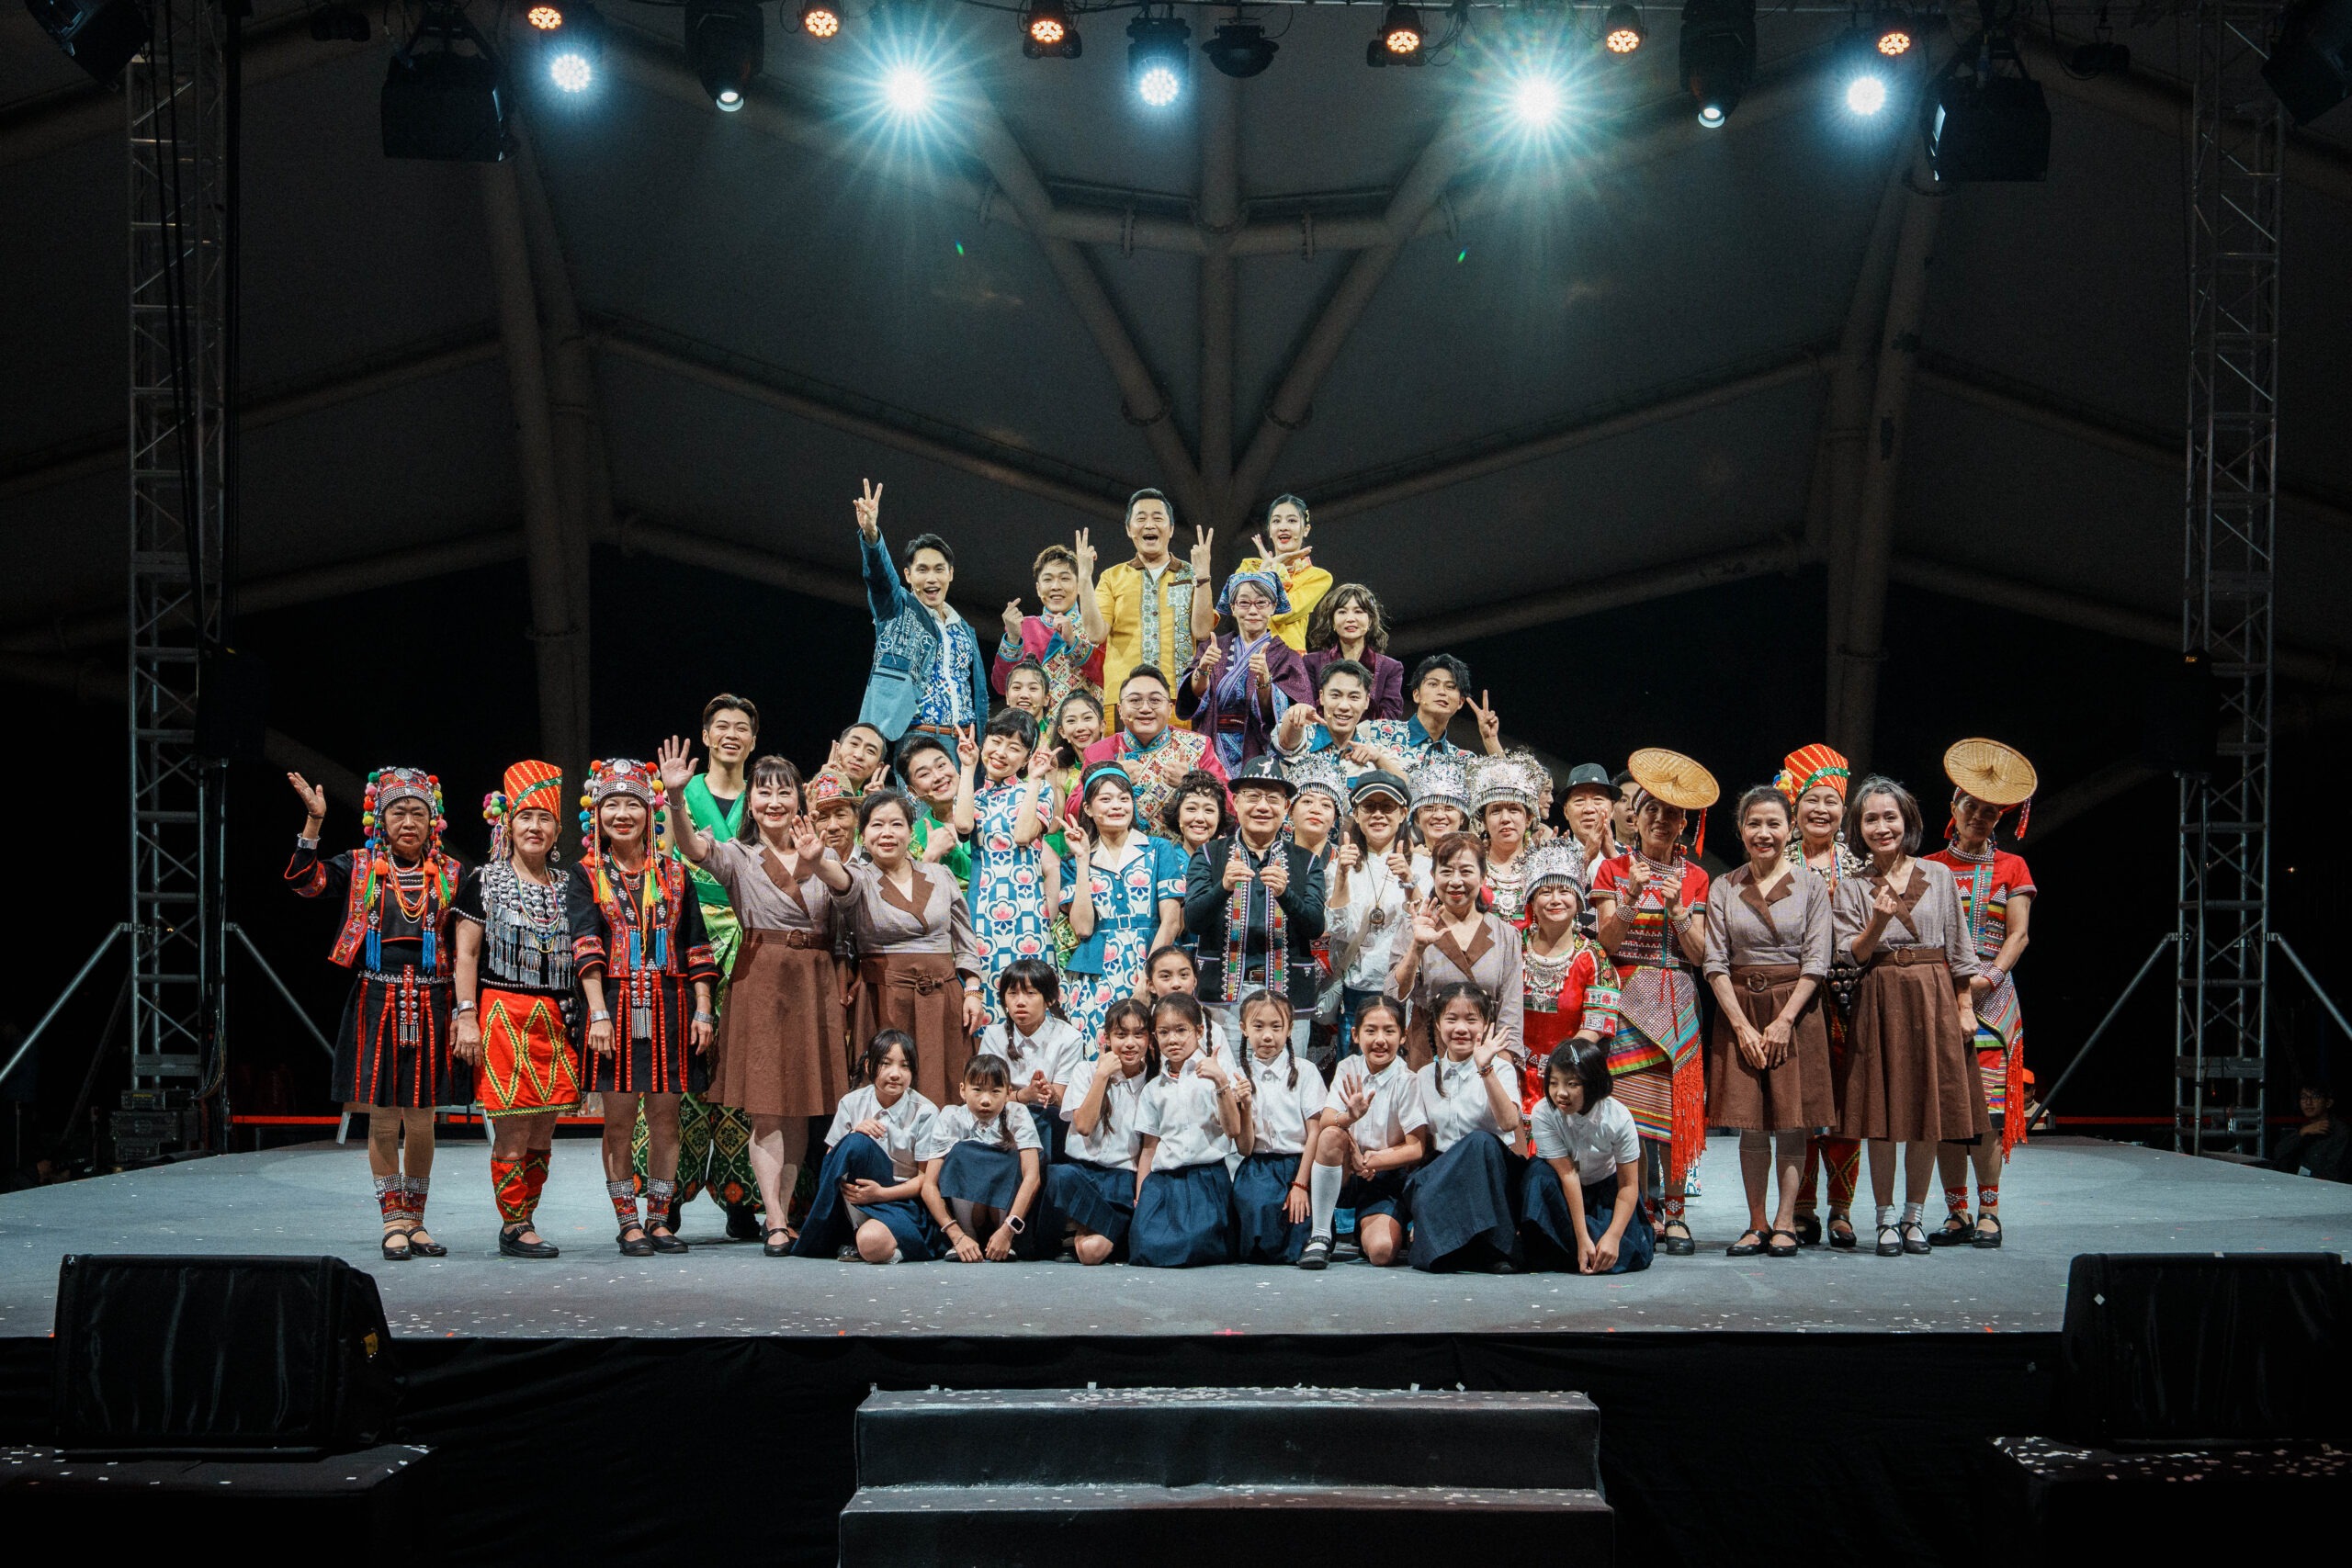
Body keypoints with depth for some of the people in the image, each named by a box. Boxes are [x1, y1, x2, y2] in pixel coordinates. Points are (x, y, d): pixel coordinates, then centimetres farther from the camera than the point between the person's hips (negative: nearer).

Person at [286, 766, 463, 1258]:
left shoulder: (450, 874, 7)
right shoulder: (359, 867, 6)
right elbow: (302, 880, -8)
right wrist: (314, 822, -15)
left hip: (430, 1006, 1)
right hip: (376, 1002, -1)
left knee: (421, 1120, 5)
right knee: (383, 1120, 2)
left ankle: (414, 1219, 18)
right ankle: (394, 1221, 12)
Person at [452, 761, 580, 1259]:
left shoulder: (566, 886, 14)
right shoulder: (483, 881, 1)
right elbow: (466, 954, -1)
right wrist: (467, 1017, -9)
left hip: (555, 1020, 5)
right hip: (502, 1015, -5)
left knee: (543, 1132, 5)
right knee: (512, 1129, -7)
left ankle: (522, 1221, 15)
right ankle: (513, 1227, 2)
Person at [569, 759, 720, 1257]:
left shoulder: (674, 874, 10)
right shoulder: (586, 876, 3)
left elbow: (696, 948, 9)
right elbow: (587, 949, -7)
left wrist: (703, 1010, 2)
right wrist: (599, 1013, -16)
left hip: (670, 1005, 2)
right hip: (614, 1005, -2)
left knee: (665, 1116, 5)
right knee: (619, 1119, 0)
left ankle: (659, 1220, 14)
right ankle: (629, 1224, 8)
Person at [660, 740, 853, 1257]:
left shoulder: (820, 854, 12)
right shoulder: (737, 855, 4)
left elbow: (842, 884, -11)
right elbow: (694, 849, -17)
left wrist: (815, 861, -34)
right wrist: (676, 798, -36)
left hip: (814, 981, 3)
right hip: (760, 977, -3)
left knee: (799, 1104, 6)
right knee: (764, 1105, -7)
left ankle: (781, 1215, 15)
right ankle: (775, 1222, -8)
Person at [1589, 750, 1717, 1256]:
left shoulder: (1695, 877, 10)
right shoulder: (1613, 869, 6)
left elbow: (1699, 954, 4)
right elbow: (1606, 942, -3)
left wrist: (1677, 909, -11)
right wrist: (1632, 897, -16)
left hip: (1677, 1001, 1)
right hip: (1626, 999, -1)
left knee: (1678, 1105, -5)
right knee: (1628, 1105, -8)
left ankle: (1673, 1213, 2)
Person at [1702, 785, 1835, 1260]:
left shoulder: (1810, 885, 2)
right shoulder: (1723, 888, 5)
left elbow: (1816, 961, -3)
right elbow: (1714, 962, 0)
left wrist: (1785, 1019, -12)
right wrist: (1743, 1025, -9)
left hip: (1795, 1009, -1)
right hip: (1739, 1009, 1)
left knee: (1792, 1121, -2)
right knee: (1750, 1124, 1)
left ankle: (1785, 1221, 3)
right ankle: (1757, 1224, 7)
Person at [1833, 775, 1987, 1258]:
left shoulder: (1939, 876, 7)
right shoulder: (1852, 888, 5)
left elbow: (1958, 947, 8)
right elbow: (1850, 956, -2)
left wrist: (1965, 1006, 3)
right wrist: (1878, 921, -18)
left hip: (1934, 999, 1)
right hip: (1879, 1000, -1)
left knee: (1929, 1112, 3)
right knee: (1882, 1115, -1)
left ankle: (1913, 1217, 15)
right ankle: (1886, 1220, 9)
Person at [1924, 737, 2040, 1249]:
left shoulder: (2011, 868, 10)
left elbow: (2017, 935, 4)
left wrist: (1988, 978, -11)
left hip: (1990, 995, -1)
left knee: (1985, 1107, -10)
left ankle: (1989, 1212, -1)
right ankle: (1956, 1215, 5)